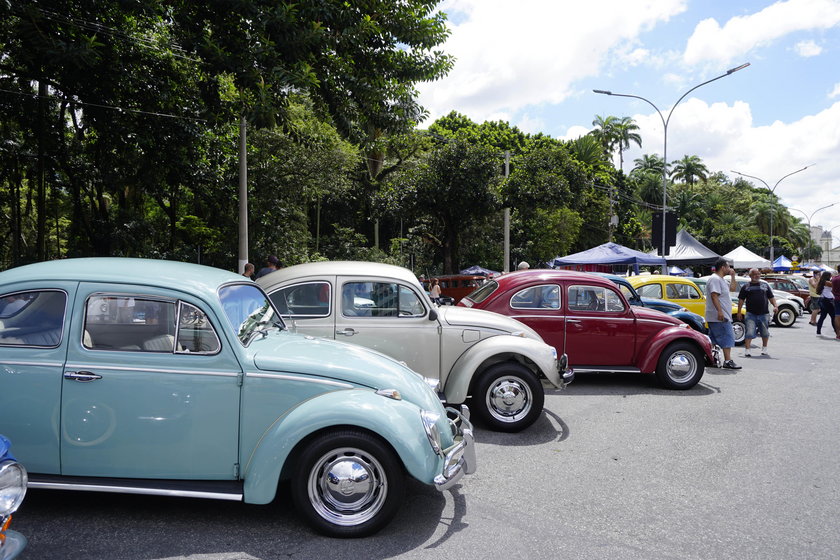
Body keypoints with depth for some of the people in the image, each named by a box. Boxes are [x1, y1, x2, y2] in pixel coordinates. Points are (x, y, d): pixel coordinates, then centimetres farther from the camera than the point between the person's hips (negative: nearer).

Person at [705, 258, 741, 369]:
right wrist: (720, 311, -29)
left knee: (713, 339, 11)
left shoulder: (720, 280, 20)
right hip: (720, 317, -11)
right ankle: (728, 361, -10)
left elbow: (732, 288, 29)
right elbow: (714, 296, -23)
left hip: (714, 317, 11)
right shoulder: (715, 279, -14)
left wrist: (733, 276, 19)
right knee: (727, 337, -10)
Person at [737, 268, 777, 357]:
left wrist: (775, 306, -3)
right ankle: (747, 350, -11)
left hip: (764, 314, 3)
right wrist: (739, 311, -2)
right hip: (751, 314, -3)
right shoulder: (746, 287, 6)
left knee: (765, 333, 13)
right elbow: (741, 300, 4)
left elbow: (771, 297, 15)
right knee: (749, 333, -10)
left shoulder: (765, 286, 14)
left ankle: (764, 348, 31)